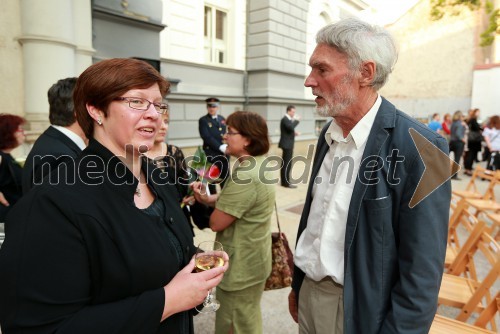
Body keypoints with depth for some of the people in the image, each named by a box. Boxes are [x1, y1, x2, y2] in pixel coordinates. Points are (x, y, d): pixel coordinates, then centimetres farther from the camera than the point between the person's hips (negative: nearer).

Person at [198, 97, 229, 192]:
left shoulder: (222, 119, 14)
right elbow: (207, 137, -15)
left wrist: (226, 145, -2)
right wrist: (220, 147, -19)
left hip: (224, 153, 5)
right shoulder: (203, 120, -4)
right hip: (210, 154, -5)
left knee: (225, 177, 10)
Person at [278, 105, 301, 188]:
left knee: (285, 163, 12)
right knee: (287, 164, -10)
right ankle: (286, 182, -8)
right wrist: (297, 120, -17)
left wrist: (293, 133, 8)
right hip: (287, 144, -11)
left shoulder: (287, 119, 17)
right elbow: (291, 127, -30)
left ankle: (284, 181, 18)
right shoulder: (285, 119, -13)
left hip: (287, 144, 11)